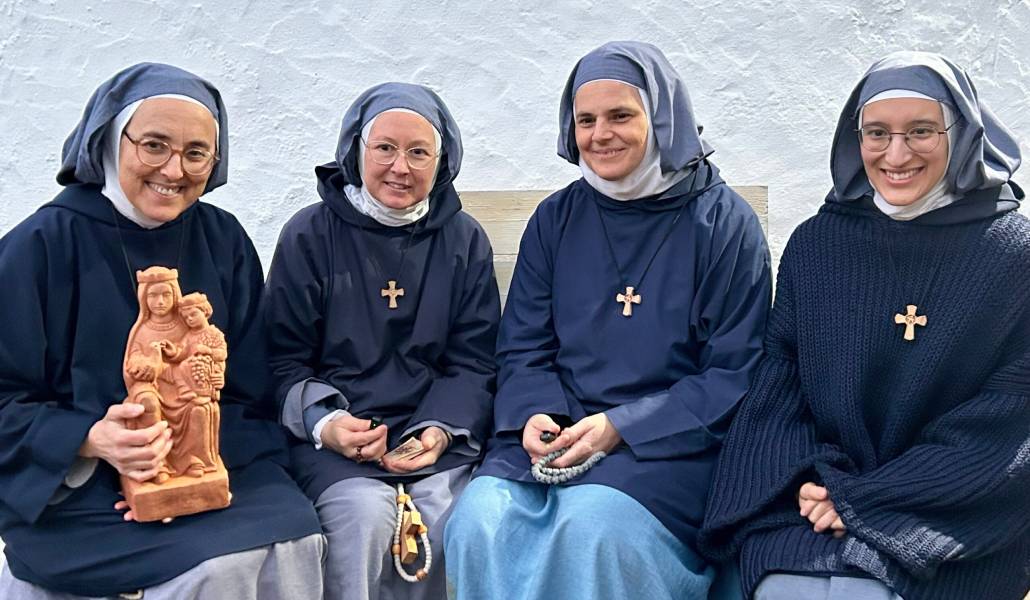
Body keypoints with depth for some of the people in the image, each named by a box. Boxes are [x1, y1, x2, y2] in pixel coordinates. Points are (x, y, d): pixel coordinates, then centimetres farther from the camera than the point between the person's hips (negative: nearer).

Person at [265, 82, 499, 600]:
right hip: (334, 440, -1)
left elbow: (474, 363, 8)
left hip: (437, 436, 2)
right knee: (368, 513, -29)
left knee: (445, 510, -27)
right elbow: (284, 359, 4)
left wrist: (440, 430, -10)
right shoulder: (310, 235, 5)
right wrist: (324, 423, -15)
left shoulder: (464, 240, 11)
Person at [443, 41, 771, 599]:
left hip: (672, 442, -3)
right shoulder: (555, 219, 12)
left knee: (590, 522, -32)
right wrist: (533, 415, -10)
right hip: (557, 435, 3)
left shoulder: (724, 221, 0)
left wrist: (621, 426, -14)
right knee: (480, 516, -26)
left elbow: (736, 374, -4)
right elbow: (522, 349, 13)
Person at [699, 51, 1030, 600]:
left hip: (953, 530, -1)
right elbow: (778, 380, 6)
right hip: (816, 497, 2)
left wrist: (864, 497, -12)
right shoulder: (815, 244, 8)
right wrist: (810, 479, -14)